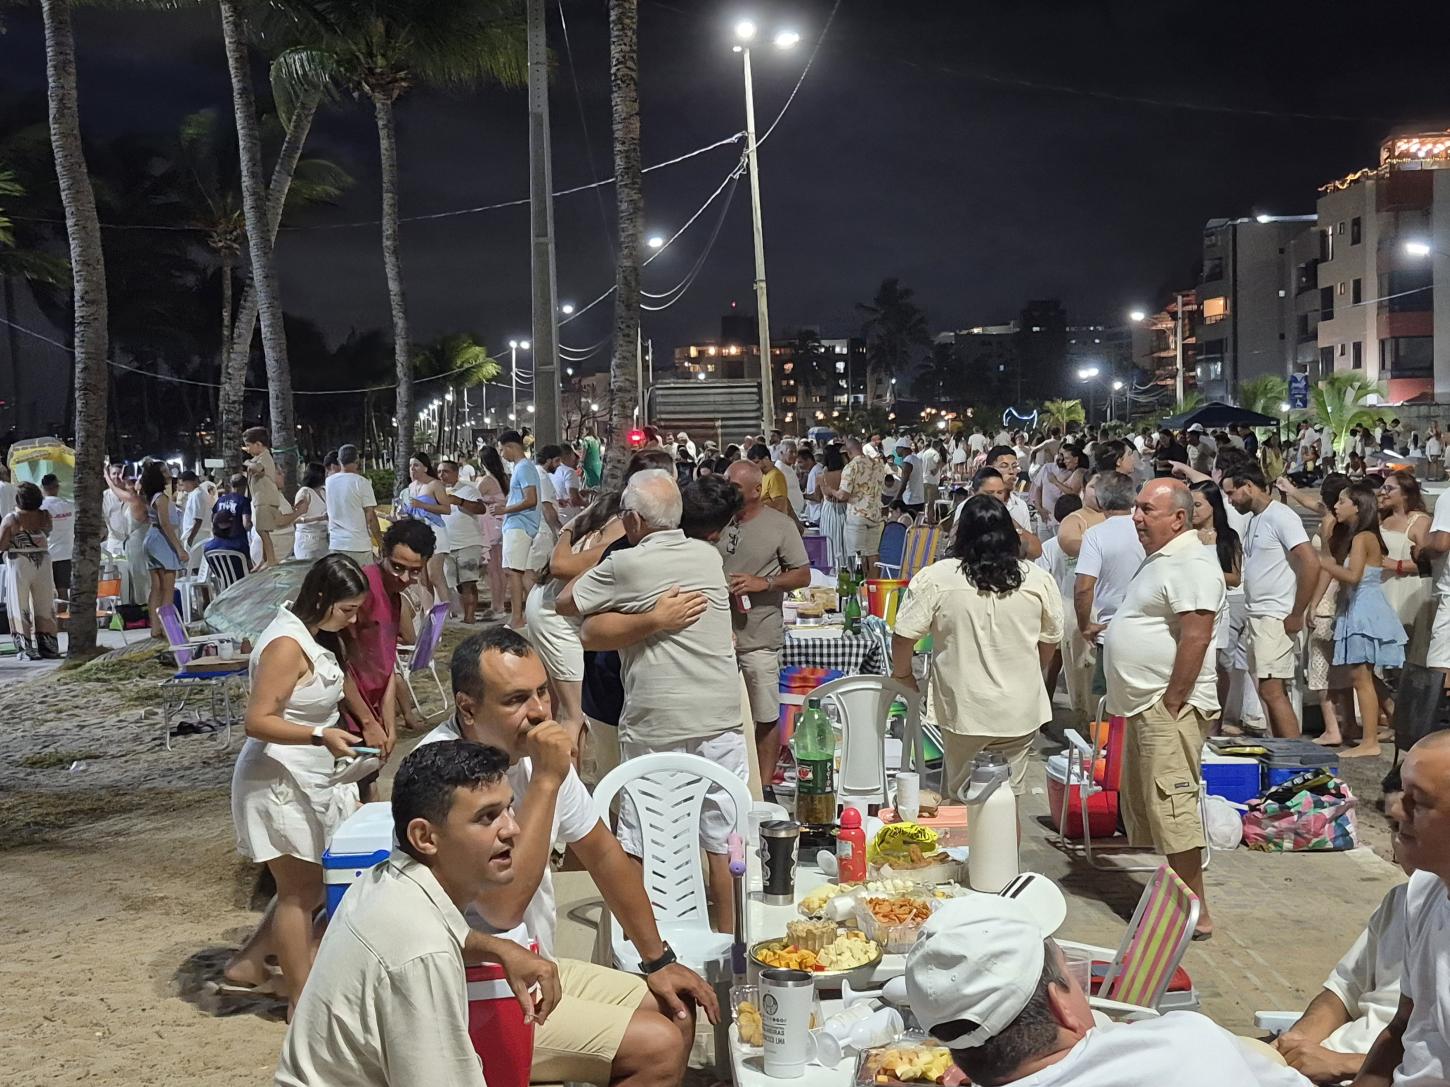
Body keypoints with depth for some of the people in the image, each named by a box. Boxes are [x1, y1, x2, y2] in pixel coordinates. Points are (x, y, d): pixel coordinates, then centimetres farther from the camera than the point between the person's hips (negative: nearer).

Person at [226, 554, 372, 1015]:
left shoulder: (316, 638, 8)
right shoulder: (287, 645, -22)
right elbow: (258, 720, -25)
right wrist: (319, 736, -34)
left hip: (310, 781, 9)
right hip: (279, 783, -9)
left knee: (309, 885, 15)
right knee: (300, 891, 1)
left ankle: (249, 963, 27)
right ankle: (302, 1000, 14)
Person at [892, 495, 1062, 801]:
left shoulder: (936, 577, -10)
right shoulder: (1038, 579, -2)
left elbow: (904, 636, -8)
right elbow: (1051, 639, 8)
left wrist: (902, 673, 10)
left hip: (964, 708, -2)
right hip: (1019, 710, 2)